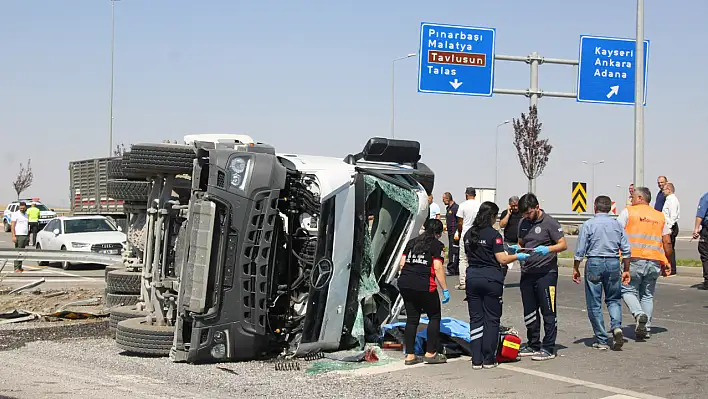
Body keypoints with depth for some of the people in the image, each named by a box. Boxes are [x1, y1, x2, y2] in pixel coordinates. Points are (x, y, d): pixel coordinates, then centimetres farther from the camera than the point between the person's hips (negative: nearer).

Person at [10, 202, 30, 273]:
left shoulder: (26, 214, 16)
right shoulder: (15, 214, -4)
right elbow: (12, 225, -9)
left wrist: (28, 236, 17)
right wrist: (13, 236, -17)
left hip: (25, 236, 7)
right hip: (18, 235, -7)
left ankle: (20, 267, 10)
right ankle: (16, 268, -11)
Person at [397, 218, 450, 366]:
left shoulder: (412, 242, 18)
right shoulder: (437, 244, 1)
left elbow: (402, 264, 13)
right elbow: (437, 268, -8)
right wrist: (445, 289, -6)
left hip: (404, 283, 6)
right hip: (424, 286, -6)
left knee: (412, 318, 12)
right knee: (434, 317, 10)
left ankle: (410, 355, 13)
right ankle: (430, 353, 8)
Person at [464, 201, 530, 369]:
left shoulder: (469, 234, 9)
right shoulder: (493, 234, -10)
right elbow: (502, 259, -13)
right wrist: (518, 256, 2)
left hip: (472, 278, 5)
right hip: (491, 278, -5)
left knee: (475, 318, 8)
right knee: (491, 319, 4)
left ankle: (476, 360, 6)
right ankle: (488, 360, 5)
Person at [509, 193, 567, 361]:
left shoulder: (549, 222, -7)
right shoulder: (523, 223, 13)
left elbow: (563, 245, -9)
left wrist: (547, 249, -26)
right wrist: (516, 248, 0)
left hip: (545, 273, -7)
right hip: (527, 273, 7)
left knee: (548, 312, -3)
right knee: (529, 312, 12)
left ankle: (548, 348, 1)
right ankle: (533, 345, 23)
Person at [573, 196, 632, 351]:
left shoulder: (588, 225, -3)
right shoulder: (617, 225, 6)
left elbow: (580, 251, -4)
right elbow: (626, 249, 5)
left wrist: (576, 269, 6)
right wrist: (626, 270, 13)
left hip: (594, 263, -3)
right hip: (613, 263, 3)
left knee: (594, 304, 4)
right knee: (613, 300, 15)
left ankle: (601, 340, 5)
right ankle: (616, 326, -11)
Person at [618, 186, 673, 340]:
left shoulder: (628, 212, 3)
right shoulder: (660, 216, 16)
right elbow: (667, 242, 13)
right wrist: (667, 263, 19)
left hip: (634, 259, -4)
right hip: (655, 262, 4)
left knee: (628, 290, 6)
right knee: (647, 295, 13)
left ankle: (639, 314, -19)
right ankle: (646, 328, 7)